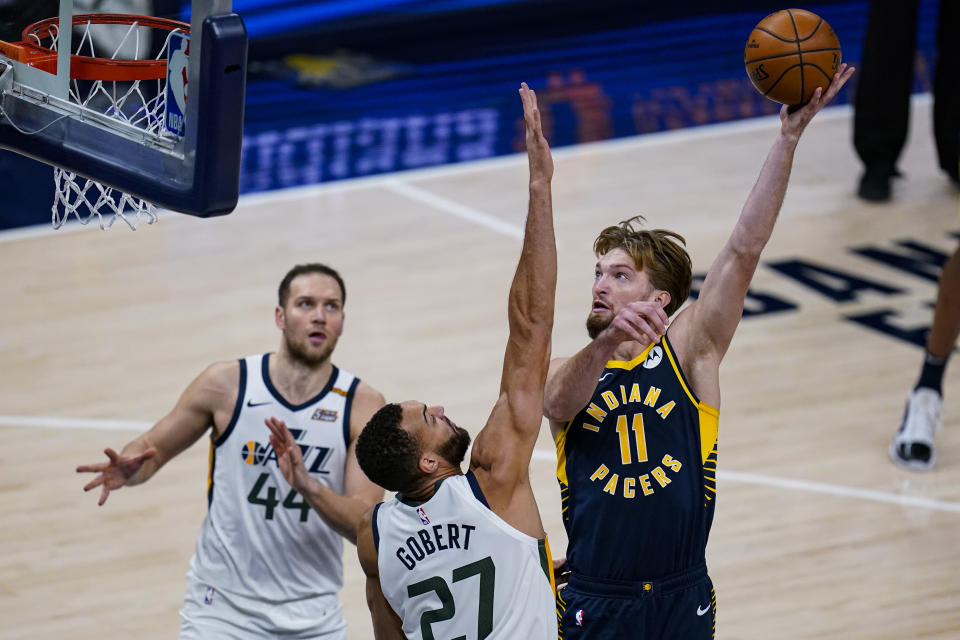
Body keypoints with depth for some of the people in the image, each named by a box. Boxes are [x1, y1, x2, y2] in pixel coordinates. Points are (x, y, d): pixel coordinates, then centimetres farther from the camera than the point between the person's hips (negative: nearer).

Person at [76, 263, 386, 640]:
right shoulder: (227, 384, -7)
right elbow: (153, 448, 6)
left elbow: (366, 527, -14)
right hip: (223, 606, -1)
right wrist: (129, 470, -17)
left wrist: (305, 484, -31)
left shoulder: (362, 406, -7)